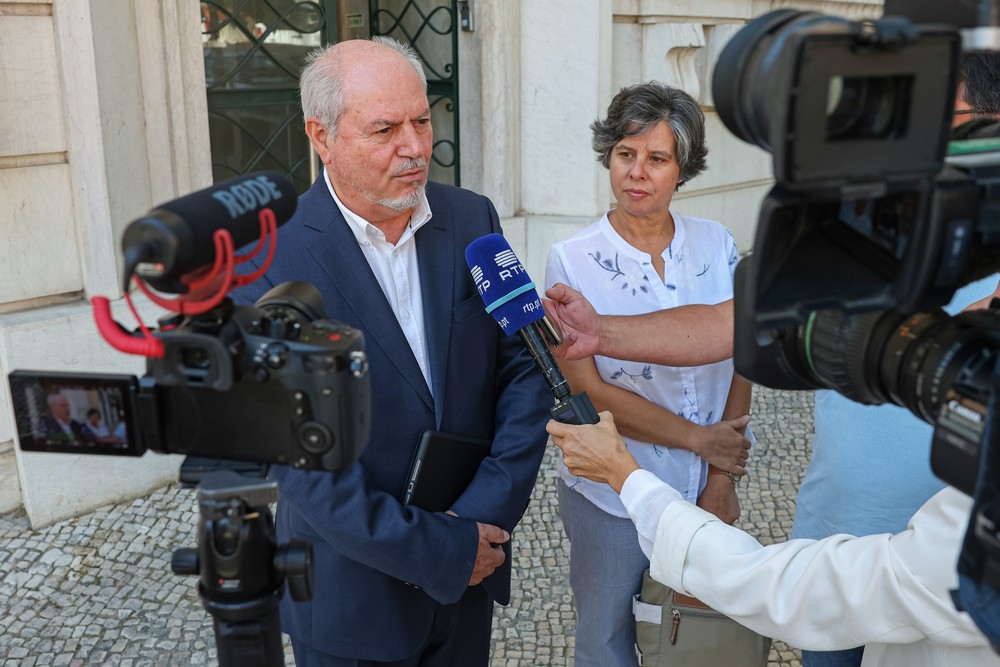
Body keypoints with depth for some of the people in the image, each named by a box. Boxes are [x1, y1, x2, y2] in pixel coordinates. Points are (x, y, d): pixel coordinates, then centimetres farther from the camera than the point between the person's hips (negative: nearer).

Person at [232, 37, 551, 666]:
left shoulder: (473, 219, -4)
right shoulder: (271, 260, -17)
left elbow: (524, 364, -3)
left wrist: (489, 513, -13)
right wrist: (440, 550, -18)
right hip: (353, 587, -3)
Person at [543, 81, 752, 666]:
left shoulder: (717, 245, -3)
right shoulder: (573, 260, -12)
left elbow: (741, 359, -1)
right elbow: (585, 389, -14)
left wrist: (723, 477, -8)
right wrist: (700, 439, -13)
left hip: (706, 491, 3)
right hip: (612, 496, -3)